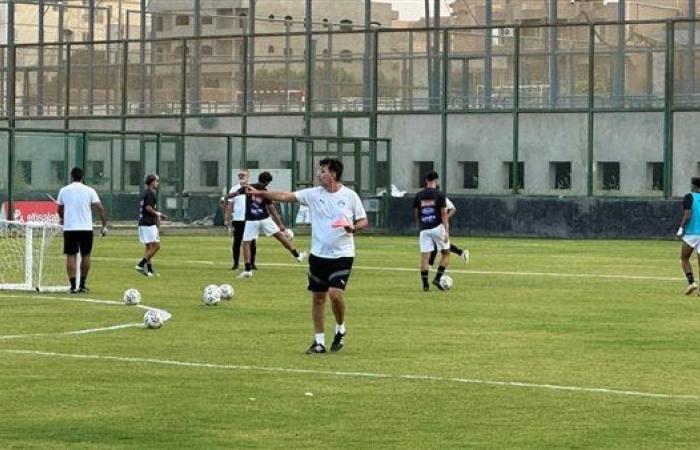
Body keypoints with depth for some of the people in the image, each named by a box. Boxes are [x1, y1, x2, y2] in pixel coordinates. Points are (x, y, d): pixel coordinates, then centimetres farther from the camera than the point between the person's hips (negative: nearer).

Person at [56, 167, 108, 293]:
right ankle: (83, 284, 17)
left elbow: (60, 209, 17)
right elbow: (100, 208, -6)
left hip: (69, 228, 0)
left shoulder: (64, 190, 4)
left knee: (71, 256, 2)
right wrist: (104, 225, -1)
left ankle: (73, 286, -6)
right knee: (85, 256, 13)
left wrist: (62, 219, 37)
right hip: (86, 228, 0)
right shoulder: (89, 190, 1)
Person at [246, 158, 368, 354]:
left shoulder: (350, 196, -4)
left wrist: (353, 228, -19)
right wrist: (260, 193, -13)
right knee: (317, 297, 5)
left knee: (335, 293, -18)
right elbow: (286, 196, -4)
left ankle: (340, 329, 10)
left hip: (342, 255, -3)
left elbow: (364, 221, 2)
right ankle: (319, 341, 16)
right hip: (318, 255, 4)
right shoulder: (313, 194, 1)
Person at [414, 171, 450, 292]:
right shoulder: (439, 195, -5)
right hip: (437, 227, -3)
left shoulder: (418, 196, 6)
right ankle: (437, 278, 0)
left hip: (424, 230, 3)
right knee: (445, 253, 12)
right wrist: (447, 231, -7)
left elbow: (416, 214, 12)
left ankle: (425, 284, 0)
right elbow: (443, 214, -7)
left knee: (424, 256, 3)